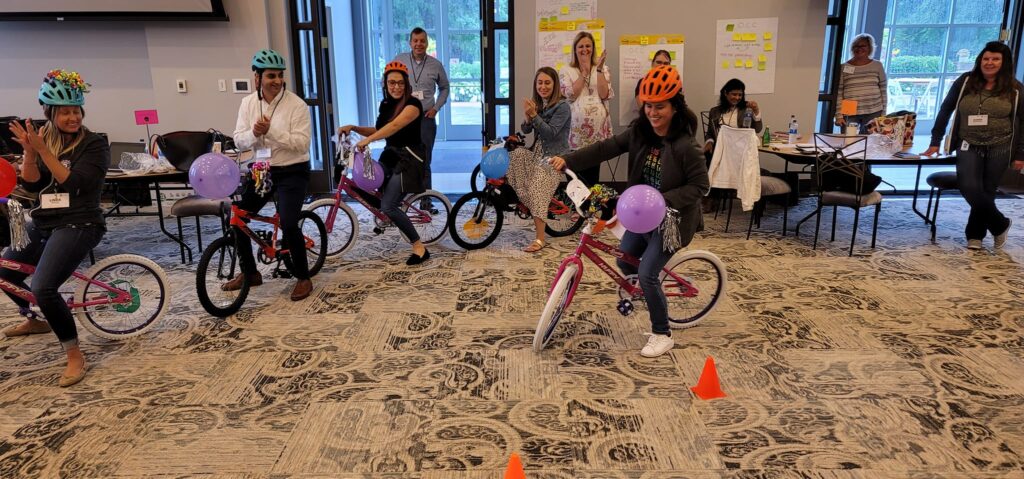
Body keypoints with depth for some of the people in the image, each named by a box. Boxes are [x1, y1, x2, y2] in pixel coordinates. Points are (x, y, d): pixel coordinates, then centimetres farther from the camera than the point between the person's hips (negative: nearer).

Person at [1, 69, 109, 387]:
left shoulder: (94, 144, -7)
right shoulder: (45, 140, 10)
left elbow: (72, 182, -19)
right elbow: (31, 184, 1)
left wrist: (43, 150, -21)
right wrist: (29, 151, -13)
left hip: (78, 225, -7)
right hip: (43, 223, 8)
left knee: (43, 288, -24)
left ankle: (74, 355, -11)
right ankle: (35, 320, 44)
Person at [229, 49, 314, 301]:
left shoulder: (296, 105, -13)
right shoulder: (248, 103, 3)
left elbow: (301, 143, -19)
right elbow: (239, 141, 0)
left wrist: (271, 131, -29)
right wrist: (253, 134, -22)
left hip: (292, 172, -6)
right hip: (262, 170, 6)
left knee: (288, 224, -20)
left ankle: (303, 278, 1)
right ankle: (249, 273, 23)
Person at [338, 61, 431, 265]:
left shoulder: (413, 104, -14)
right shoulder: (386, 104, 11)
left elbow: (395, 126, -31)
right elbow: (379, 131, 17)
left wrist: (367, 140, -41)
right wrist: (353, 128, 1)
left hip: (408, 159, -8)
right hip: (390, 156, 8)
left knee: (388, 206, -17)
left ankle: (420, 247, -8)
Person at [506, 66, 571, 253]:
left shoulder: (562, 106, -9)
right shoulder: (538, 104, 13)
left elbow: (550, 133, -19)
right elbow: (526, 130, 5)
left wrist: (534, 115, -25)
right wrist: (528, 117, -14)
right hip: (537, 153, 7)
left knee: (536, 191, -25)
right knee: (515, 154, -22)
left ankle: (540, 239, -25)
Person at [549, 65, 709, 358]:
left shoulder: (685, 145, -22)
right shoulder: (640, 133, -4)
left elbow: (700, 185, -18)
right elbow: (606, 149, -9)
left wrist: (664, 199, -30)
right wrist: (567, 160, -20)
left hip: (670, 219, -7)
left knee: (647, 274, -10)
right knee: (625, 263, 18)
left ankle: (662, 335, 10)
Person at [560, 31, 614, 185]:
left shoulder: (604, 70, 10)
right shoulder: (567, 71, 7)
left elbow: (605, 95, -5)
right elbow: (571, 95, -8)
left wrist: (599, 69, -9)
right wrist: (585, 71, -8)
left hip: (598, 128, 1)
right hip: (576, 129, -1)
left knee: (593, 175, 6)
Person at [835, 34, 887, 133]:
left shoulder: (877, 66, 8)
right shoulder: (844, 67, 2)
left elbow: (883, 91, 10)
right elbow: (838, 93, 0)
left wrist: (883, 114, 5)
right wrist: (839, 115, -7)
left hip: (874, 113, 1)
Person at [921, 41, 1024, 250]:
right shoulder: (966, 81, 2)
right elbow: (945, 110, 6)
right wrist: (935, 142, 3)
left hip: (999, 149, 0)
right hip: (969, 147, 0)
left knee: (986, 192, 4)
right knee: (970, 188, -16)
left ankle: (975, 235, 22)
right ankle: (1000, 225, 6)